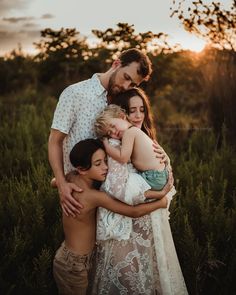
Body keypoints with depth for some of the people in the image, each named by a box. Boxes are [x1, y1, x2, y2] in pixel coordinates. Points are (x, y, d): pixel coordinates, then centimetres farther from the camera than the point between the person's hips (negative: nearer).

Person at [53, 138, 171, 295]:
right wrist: (161, 202, -11)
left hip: (68, 255, 8)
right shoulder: (94, 196, -32)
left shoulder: (71, 178, -10)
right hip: (73, 266, -7)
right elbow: (134, 212, -26)